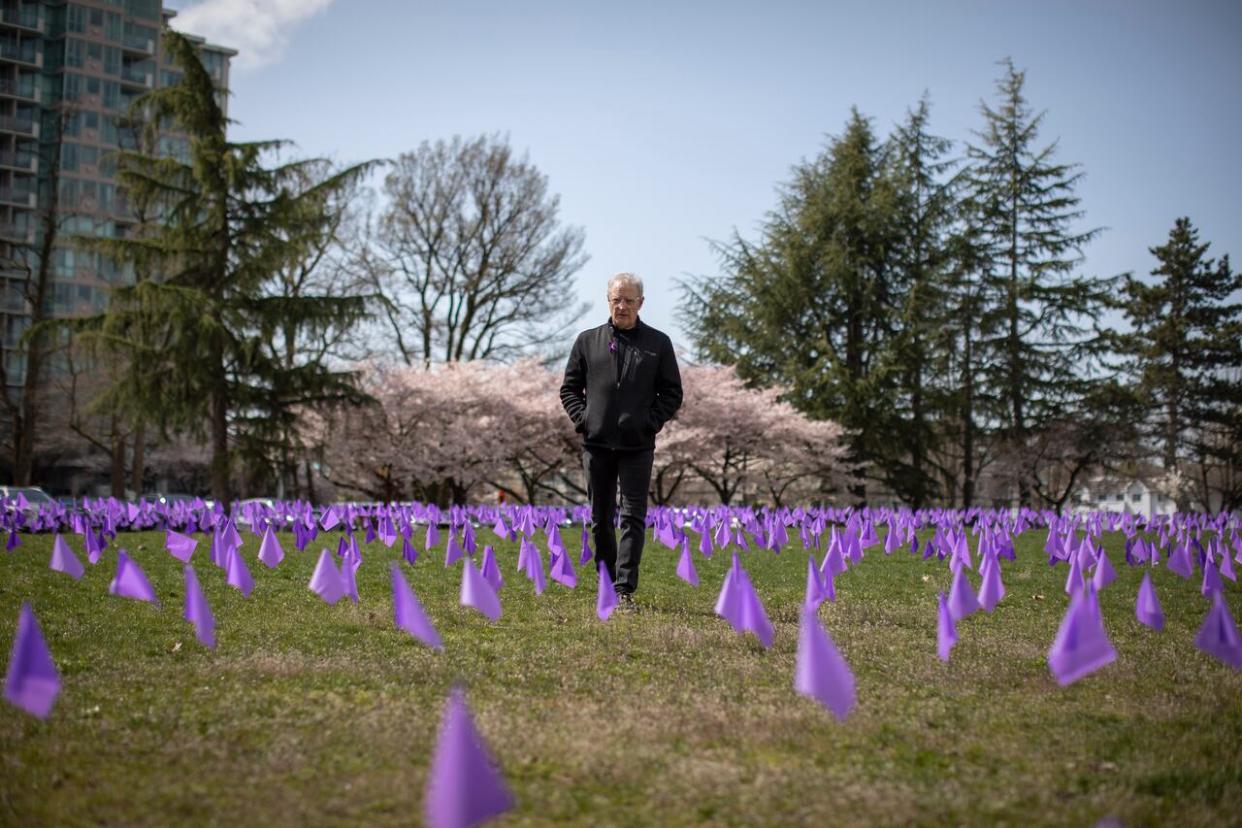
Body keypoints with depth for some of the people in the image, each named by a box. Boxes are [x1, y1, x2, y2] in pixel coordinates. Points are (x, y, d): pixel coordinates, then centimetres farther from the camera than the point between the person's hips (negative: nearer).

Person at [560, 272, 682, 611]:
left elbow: (672, 393, 8)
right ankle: (606, 585, 22)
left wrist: (652, 421, -5)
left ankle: (625, 591, -6)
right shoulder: (588, 341, 8)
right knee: (600, 519, 9)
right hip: (597, 444, 2)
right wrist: (582, 419, -2)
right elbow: (569, 388, 13)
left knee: (633, 518, -6)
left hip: (637, 446, -2)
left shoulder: (658, 343, 5)